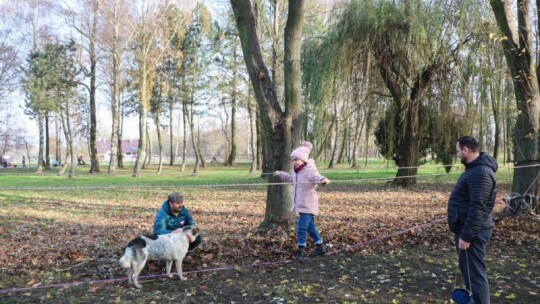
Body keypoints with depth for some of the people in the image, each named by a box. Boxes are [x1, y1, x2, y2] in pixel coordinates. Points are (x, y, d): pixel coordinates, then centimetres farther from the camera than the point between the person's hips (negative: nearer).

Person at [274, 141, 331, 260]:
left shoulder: (309, 171, -18)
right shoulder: (297, 173, 11)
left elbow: (317, 177, -41)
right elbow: (290, 178, 35)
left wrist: (323, 180, -63)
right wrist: (280, 173, 47)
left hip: (307, 205, -9)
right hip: (301, 205, 9)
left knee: (301, 228, -10)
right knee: (310, 227, 18)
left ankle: (301, 250, 4)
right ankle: (320, 246, 31)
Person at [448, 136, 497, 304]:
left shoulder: (481, 173, -22)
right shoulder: (475, 169, 11)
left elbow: (477, 209, -27)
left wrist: (466, 236, -25)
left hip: (472, 233, -11)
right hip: (466, 229, 11)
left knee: (475, 273, -3)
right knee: (467, 268, 22)